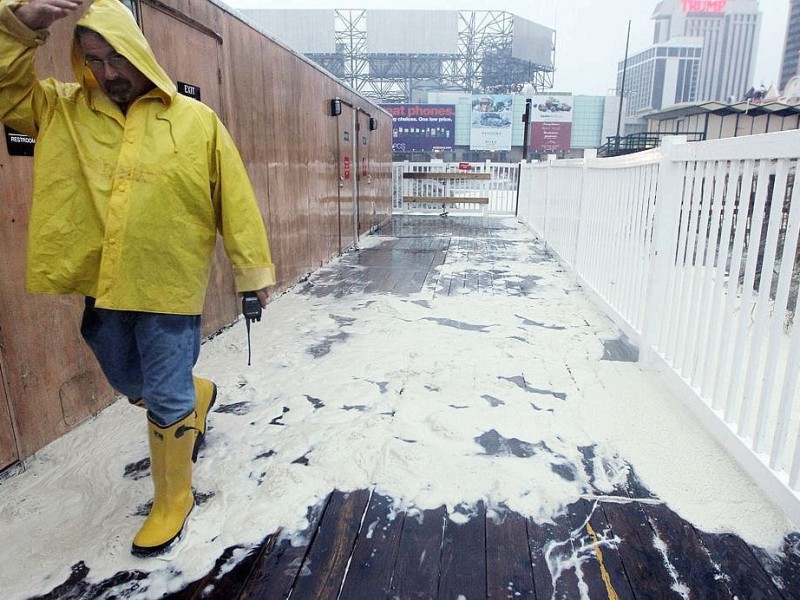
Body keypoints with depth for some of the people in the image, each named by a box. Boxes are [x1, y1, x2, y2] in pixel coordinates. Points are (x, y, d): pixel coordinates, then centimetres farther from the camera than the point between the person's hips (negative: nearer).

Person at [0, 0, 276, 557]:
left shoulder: (197, 121, -2)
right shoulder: (61, 110, 8)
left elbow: (236, 203, -4)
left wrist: (254, 271, -5)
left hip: (169, 288, -4)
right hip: (101, 286, 5)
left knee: (167, 400, 5)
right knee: (131, 384, 22)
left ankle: (173, 499, 27)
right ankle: (198, 394, 53)